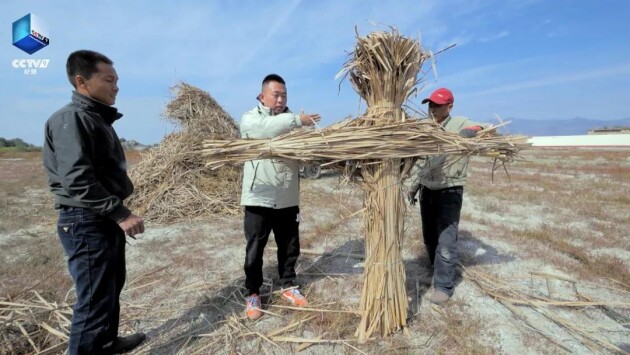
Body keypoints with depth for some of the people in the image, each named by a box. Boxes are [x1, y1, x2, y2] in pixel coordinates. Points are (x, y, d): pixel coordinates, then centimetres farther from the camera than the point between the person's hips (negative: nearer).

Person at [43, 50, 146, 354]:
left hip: (106, 220, 10)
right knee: (96, 298, -2)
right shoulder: (70, 118, -14)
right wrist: (120, 213, -24)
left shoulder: (98, 119, 15)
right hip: (86, 222, -10)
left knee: (112, 287, 21)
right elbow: (76, 179, -24)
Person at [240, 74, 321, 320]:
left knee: (289, 246, 14)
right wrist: (297, 120, -28)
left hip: (288, 199, 4)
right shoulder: (250, 119, -1)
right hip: (259, 198, -4)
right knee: (255, 250, 7)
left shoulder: (291, 120, 12)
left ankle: (288, 287, 34)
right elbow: (267, 128, -25)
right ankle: (253, 293, 25)